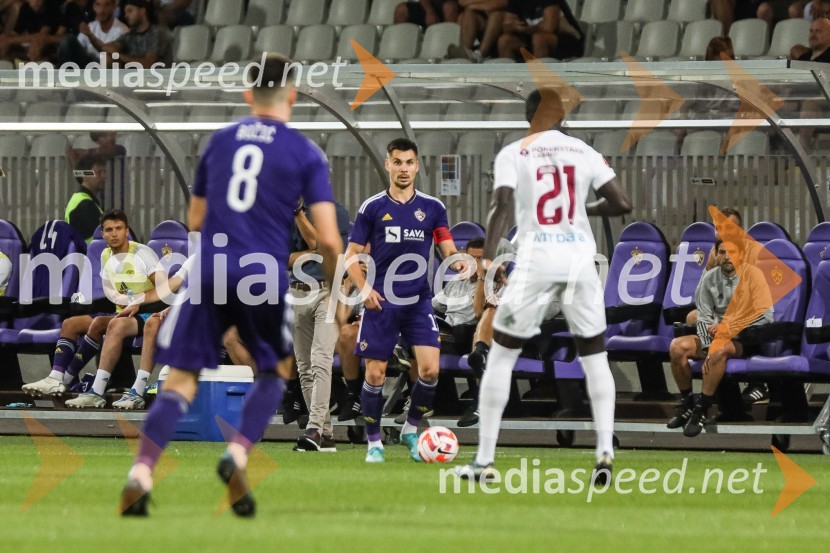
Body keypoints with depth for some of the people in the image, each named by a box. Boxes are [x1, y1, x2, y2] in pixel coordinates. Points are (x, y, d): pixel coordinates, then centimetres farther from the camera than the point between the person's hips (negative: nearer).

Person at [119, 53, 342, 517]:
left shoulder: (219, 142, 14)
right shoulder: (306, 153, 3)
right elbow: (328, 238, -3)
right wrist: (334, 286, 15)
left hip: (209, 270, 2)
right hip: (265, 278, -2)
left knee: (182, 382, 2)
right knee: (273, 374, 20)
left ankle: (141, 475, -16)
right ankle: (237, 456, -2)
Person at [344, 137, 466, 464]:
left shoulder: (432, 207, 5)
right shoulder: (372, 208, 2)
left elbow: (448, 249, 6)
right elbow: (351, 256, 4)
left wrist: (458, 262, -17)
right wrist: (363, 289, -12)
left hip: (419, 302, 1)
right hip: (381, 303, -1)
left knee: (430, 369, -12)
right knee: (375, 375, -2)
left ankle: (411, 430, 11)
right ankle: (374, 442, 15)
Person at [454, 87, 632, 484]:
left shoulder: (512, 154, 1)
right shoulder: (583, 153, 8)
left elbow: (502, 204, -13)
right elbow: (621, 204, 5)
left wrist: (488, 258, -17)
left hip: (537, 258, -2)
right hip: (580, 256, 2)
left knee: (502, 355, 9)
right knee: (594, 355, 14)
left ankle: (484, 461, 7)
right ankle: (605, 451, -1)